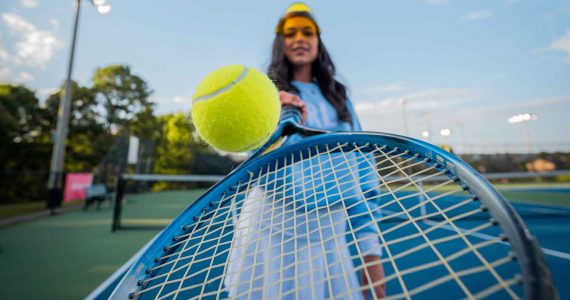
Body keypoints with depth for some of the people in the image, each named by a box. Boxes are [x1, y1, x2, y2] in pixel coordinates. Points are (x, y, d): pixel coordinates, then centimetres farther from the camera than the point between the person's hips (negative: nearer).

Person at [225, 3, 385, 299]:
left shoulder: (339, 98, 10)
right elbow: (267, 167, -11)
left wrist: (370, 247, 3)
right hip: (272, 232, -2)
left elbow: (360, 171, 6)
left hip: (329, 237, 3)